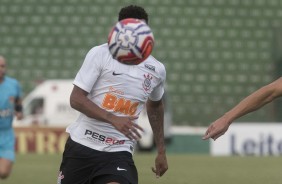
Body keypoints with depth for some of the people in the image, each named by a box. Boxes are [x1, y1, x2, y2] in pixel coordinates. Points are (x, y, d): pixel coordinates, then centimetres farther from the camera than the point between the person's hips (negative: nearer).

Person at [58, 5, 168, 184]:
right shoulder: (100, 54, -7)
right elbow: (76, 99, -12)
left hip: (119, 154, 1)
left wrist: (161, 151, 25)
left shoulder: (157, 70, 3)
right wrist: (113, 119, -25)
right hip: (81, 144, 0)